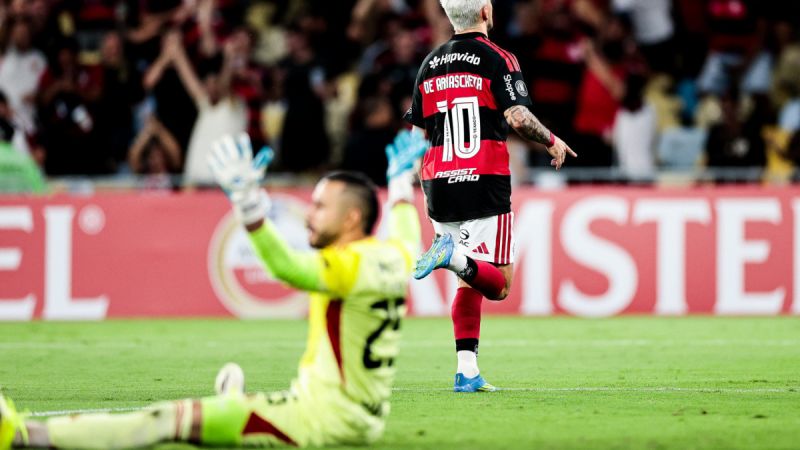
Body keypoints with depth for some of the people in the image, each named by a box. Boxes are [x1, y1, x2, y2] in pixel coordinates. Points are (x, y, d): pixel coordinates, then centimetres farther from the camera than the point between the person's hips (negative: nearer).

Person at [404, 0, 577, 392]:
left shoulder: (430, 64, 13)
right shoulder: (497, 59, -4)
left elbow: (416, 134, 14)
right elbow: (517, 117, -16)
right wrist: (553, 142, 1)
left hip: (440, 186, 5)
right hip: (485, 187, -5)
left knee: (469, 283, 14)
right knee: (498, 284, 0)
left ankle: (466, 370, 3)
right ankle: (455, 256, -29)